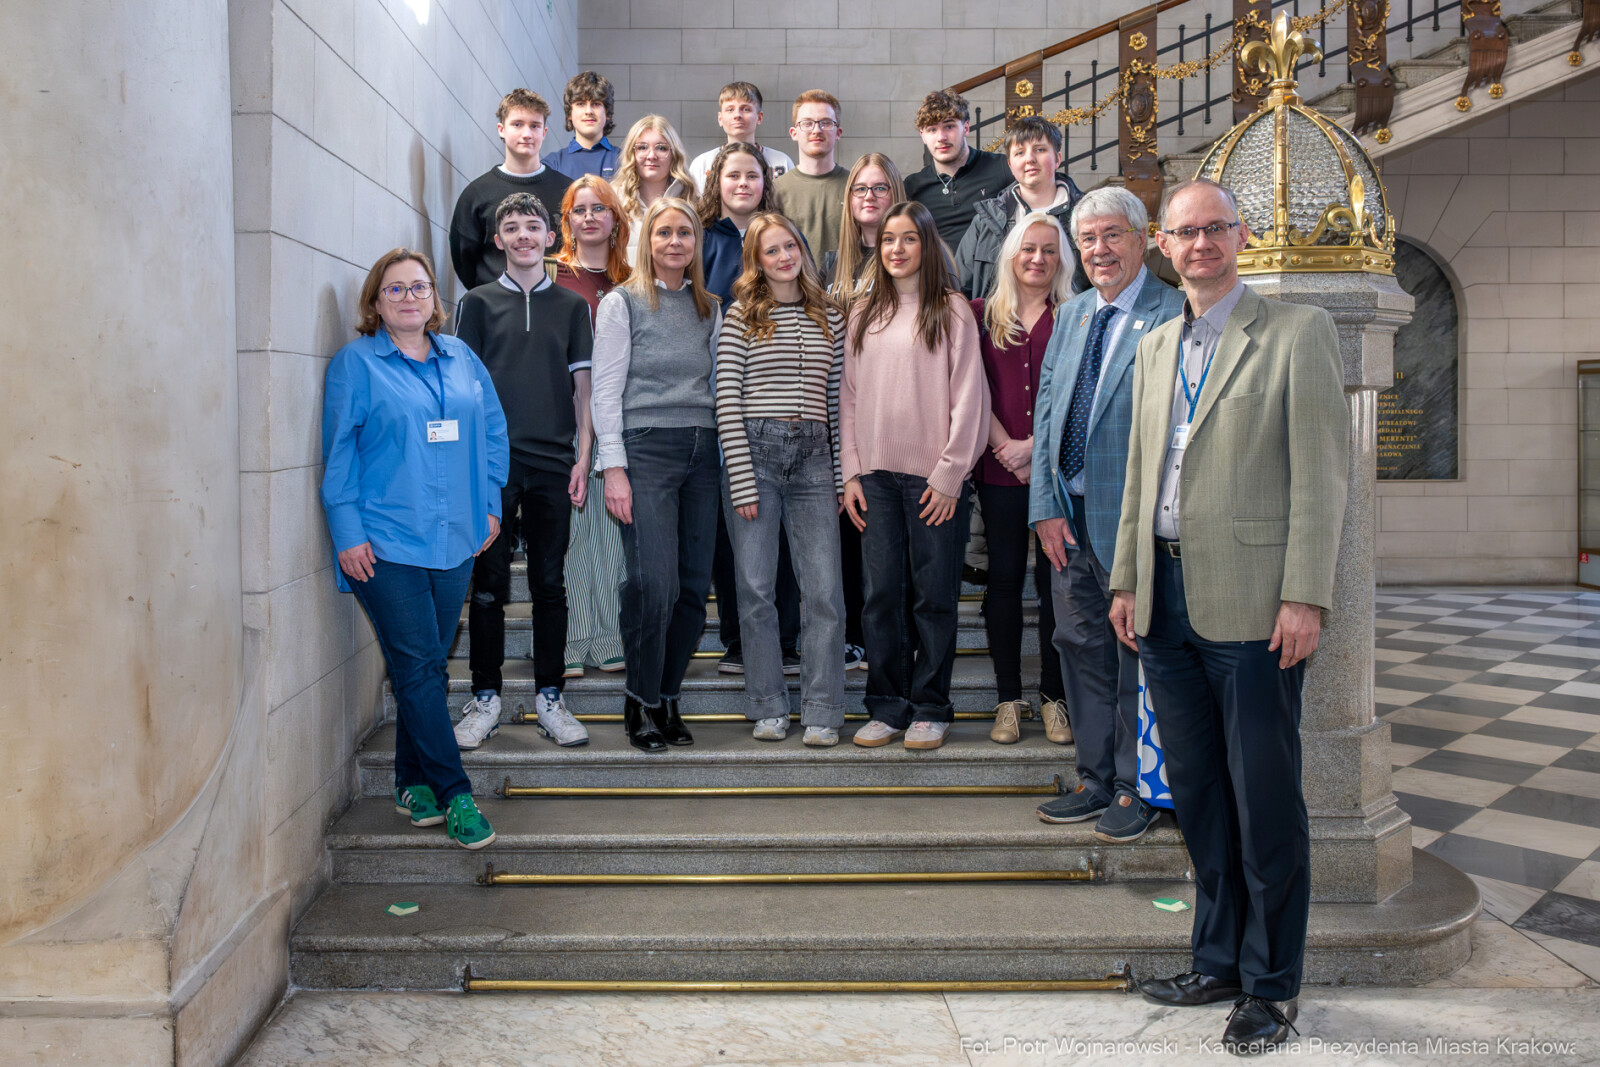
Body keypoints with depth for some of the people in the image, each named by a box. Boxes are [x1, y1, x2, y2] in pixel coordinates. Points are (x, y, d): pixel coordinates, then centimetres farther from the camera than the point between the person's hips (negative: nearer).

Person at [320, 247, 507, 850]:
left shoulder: (460, 359, 12)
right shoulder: (355, 363, 0)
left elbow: (493, 429, 17)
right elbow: (338, 453, -2)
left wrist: (489, 504, 11)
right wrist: (348, 533, -8)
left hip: (454, 540, 4)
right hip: (386, 544, -4)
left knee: (429, 666, 10)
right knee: (417, 669, -6)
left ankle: (414, 783, 22)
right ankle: (454, 794, 1)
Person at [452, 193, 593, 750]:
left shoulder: (572, 306, 12)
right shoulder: (478, 303, 8)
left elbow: (583, 385, 10)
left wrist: (583, 457, 1)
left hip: (553, 464, 1)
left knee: (550, 584, 5)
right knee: (489, 585, 2)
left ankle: (549, 698, 14)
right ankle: (485, 699, 12)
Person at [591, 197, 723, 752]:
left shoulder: (708, 307, 17)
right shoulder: (622, 302, 3)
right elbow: (605, 390, -2)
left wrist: (727, 459, 10)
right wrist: (613, 467, -10)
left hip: (701, 452, 5)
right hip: (645, 450, -5)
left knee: (694, 586, 1)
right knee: (654, 583, -12)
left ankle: (667, 698, 15)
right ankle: (641, 702, 5)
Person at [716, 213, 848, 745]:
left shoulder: (830, 316, 13)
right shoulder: (741, 316, 3)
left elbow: (838, 399, 13)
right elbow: (727, 401, -3)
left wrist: (843, 475, 7)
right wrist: (741, 479, -10)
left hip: (813, 457, 2)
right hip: (754, 452, -2)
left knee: (825, 590, -3)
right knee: (756, 588, 2)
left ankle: (822, 712, 7)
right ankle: (769, 709, 15)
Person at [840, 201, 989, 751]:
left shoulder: (952, 311, 1)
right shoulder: (864, 313, 13)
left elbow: (968, 399, -3)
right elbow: (849, 395, 11)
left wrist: (949, 474, -8)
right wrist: (851, 472, 4)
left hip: (933, 476, -3)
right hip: (876, 476, 3)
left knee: (935, 596, 2)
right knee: (881, 593, 4)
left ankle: (930, 707, 14)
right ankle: (887, 706, 14)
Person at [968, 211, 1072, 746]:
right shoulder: (982, 315, 10)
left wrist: (1034, 446, -11)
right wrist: (1007, 449, -6)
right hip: (1000, 468, 1)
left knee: (1054, 578, 2)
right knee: (1004, 577, 4)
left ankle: (1053, 696, 12)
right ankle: (1008, 699, 12)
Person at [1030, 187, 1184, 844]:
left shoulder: (1174, 316, -8)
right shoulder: (1070, 316, 14)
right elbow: (1046, 412, 12)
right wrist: (1045, 507, 4)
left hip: (1130, 517, -6)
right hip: (1068, 518, 7)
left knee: (1136, 653, 4)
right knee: (1080, 648, 13)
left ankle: (1137, 789, 18)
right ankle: (1097, 780, 27)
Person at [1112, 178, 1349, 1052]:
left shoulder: (1297, 333, -2)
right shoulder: (1154, 348, 17)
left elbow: (1321, 474, -8)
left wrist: (1305, 597, -14)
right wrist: (1127, 581, 14)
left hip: (1251, 604, -6)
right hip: (1168, 602, 6)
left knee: (1265, 799, 2)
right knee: (1196, 792, 13)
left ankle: (1270, 987, 16)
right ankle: (1219, 960, 27)